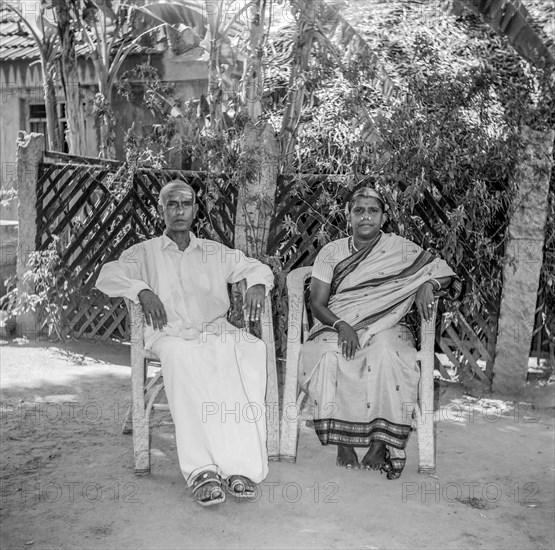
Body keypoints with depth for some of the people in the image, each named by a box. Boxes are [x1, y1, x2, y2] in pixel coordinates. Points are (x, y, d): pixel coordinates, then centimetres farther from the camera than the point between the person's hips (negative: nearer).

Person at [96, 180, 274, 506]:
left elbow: (258, 267, 28)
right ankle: (201, 469, -44)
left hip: (217, 330, 2)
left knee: (251, 350, -34)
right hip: (171, 334, -2)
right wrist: (141, 289, -15)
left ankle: (243, 464, -39)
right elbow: (108, 276, 6)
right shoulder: (146, 252, 21)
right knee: (182, 358, -40)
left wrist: (257, 284, 3)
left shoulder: (215, 252, 28)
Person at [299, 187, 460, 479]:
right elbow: (317, 303, 0)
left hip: (385, 328, 0)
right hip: (335, 327, 1)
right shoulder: (331, 252, 7)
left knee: (386, 353, -36)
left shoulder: (400, 248, 7)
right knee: (329, 355, -34)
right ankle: (343, 442, -24)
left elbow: (445, 270, 9)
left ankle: (380, 445, -27)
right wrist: (342, 326, -19)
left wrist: (428, 285, -14)